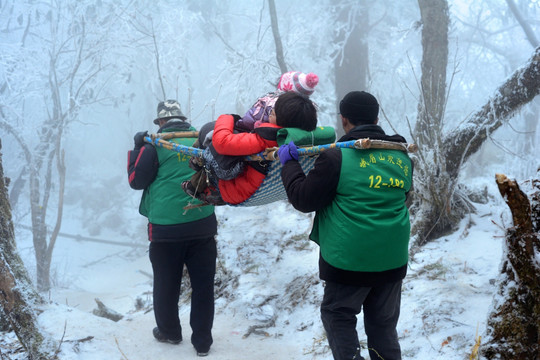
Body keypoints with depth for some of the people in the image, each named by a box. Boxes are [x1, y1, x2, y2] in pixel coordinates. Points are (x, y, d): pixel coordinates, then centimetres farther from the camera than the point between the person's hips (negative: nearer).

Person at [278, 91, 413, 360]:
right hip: (393, 260, 5)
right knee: (383, 323, 17)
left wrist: (288, 163, 6)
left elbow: (303, 199, -7)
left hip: (350, 260, -5)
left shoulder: (337, 156, -14)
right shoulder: (402, 156, 4)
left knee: (338, 316, 13)